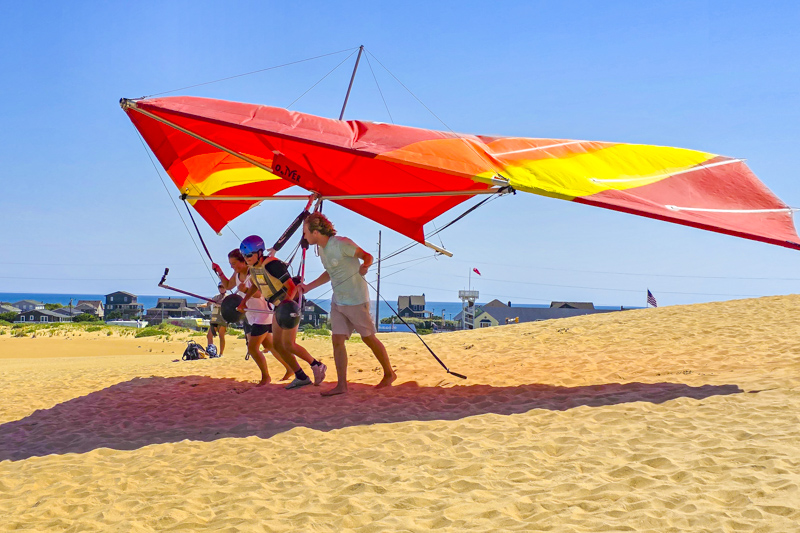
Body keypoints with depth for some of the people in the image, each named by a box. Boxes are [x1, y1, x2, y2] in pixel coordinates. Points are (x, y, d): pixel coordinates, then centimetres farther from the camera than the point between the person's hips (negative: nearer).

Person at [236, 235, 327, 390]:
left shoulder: (272, 265, -26)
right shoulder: (253, 267, 1)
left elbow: (291, 286, -27)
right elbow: (254, 285, 22)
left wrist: (287, 302, -42)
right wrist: (244, 301, 16)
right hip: (279, 307, 9)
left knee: (288, 344, -11)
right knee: (277, 344, 6)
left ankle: (317, 366, 8)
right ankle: (301, 377, 13)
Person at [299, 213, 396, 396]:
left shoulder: (341, 244, -18)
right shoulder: (321, 249, 8)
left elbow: (367, 256, -16)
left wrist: (364, 266, -39)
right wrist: (308, 287, 21)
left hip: (356, 300, -8)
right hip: (338, 301, 8)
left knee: (369, 338, 4)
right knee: (337, 340, 0)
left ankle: (389, 374, 22)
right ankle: (341, 385, 4)